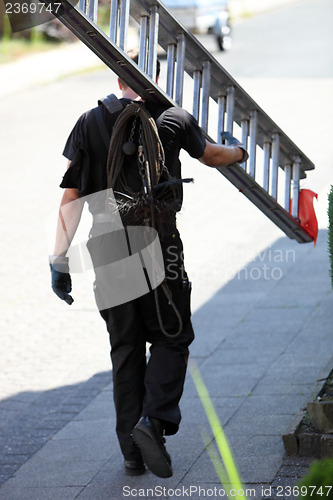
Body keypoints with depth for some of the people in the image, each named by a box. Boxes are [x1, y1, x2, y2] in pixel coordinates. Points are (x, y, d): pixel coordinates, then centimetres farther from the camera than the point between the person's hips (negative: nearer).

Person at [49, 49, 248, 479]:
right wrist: (238, 152, 44)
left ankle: (132, 451, 12)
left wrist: (60, 261, 3)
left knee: (125, 349, 11)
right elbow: (212, 156, 20)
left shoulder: (88, 123, 4)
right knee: (171, 339, 9)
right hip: (157, 246, -2)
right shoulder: (174, 119, 1)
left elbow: (70, 197, 0)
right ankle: (154, 421, -13)